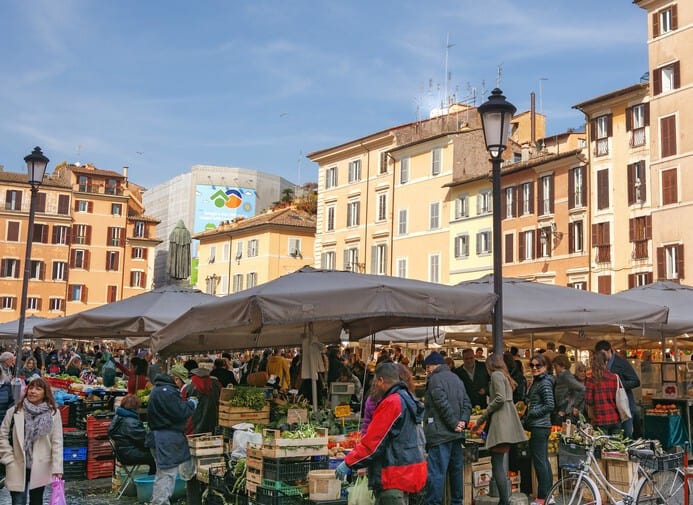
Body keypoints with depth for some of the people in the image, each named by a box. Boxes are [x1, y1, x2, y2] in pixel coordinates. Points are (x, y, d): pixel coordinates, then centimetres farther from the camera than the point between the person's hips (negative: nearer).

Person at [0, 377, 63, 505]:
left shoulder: (53, 413, -4)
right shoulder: (15, 411, -3)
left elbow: (57, 442, -5)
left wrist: (57, 468, -9)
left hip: (40, 468, 0)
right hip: (18, 467, 0)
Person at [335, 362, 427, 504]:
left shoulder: (391, 403, -16)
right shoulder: (408, 399, 13)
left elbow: (372, 441, -17)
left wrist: (349, 463, -9)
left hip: (394, 476, -10)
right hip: (407, 472, 10)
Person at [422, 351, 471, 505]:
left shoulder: (435, 379, -7)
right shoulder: (456, 378, 18)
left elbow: (442, 403, -18)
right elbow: (467, 403, 11)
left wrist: (454, 423, -13)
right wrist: (463, 421, -1)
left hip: (440, 433, -8)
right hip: (456, 434, 8)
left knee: (436, 472, -9)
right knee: (456, 469, 14)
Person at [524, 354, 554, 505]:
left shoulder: (544, 383, -12)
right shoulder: (537, 382, 17)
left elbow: (550, 405, -18)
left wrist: (531, 413, -13)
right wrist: (526, 419, 18)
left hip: (539, 427, -10)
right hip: (539, 426, 10)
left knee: (539, 461, -7)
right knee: (544, 461, 13)